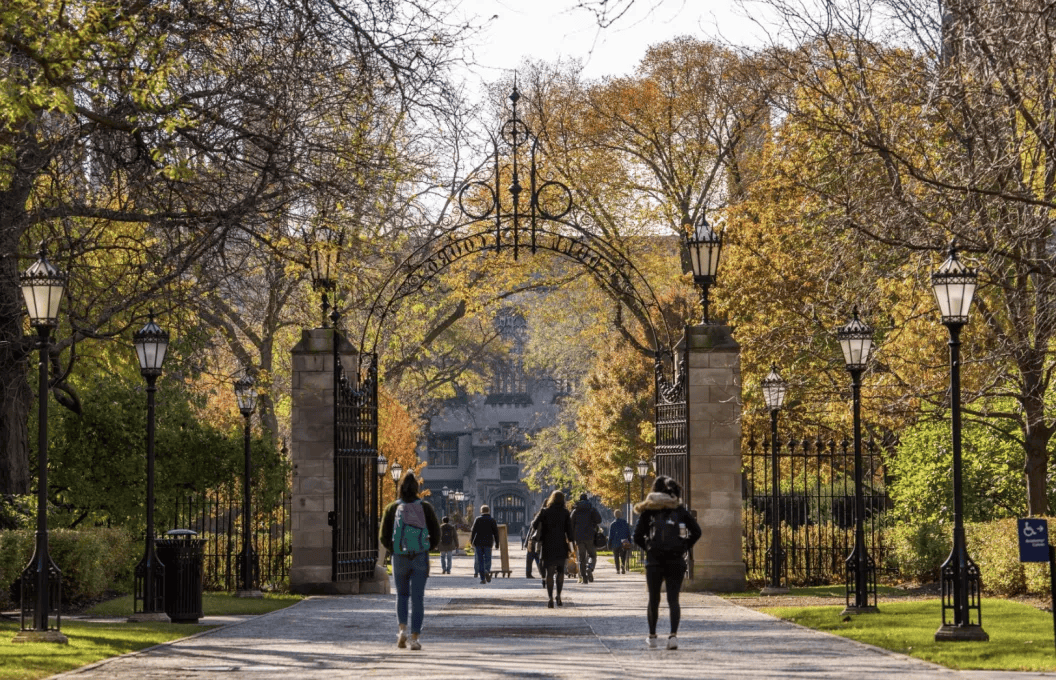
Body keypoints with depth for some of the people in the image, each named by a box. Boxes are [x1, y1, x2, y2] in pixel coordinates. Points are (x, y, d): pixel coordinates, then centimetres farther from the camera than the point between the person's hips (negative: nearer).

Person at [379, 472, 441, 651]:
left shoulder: (392, 508, -1)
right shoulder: (425, 508, -1)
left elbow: (384, 537, -2)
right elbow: (436, 534, -1)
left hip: (400, 557, 1)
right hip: (421, 558, -1)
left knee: (402, 595, 18)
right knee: (418, 598, 3)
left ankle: (403, 629, -2)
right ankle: (414, 638, -4)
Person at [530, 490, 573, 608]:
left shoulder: (545, 511, -1)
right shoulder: (565, 513, -1)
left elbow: (534, 525, 1)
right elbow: (569, 529, -4)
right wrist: (570, 542, -1)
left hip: (547, 545, 0)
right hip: (561, 545, 0)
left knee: (549, 573, 3)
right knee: (560, 570, 17)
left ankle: (550, 598, -5)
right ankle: (558, 595, 7)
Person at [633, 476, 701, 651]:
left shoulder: (648, 511, 3)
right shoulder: (680, 510, 5)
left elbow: (637, 536, -2)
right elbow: (696, 531, 0)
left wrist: (648, 548, 12)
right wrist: (685, 548, 9)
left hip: (654, 561, 0)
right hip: (676, 561, 0)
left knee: (653, 600, 11)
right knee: (673, 599, 0)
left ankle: (652, 637, 18)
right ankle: (673, 635, -15)